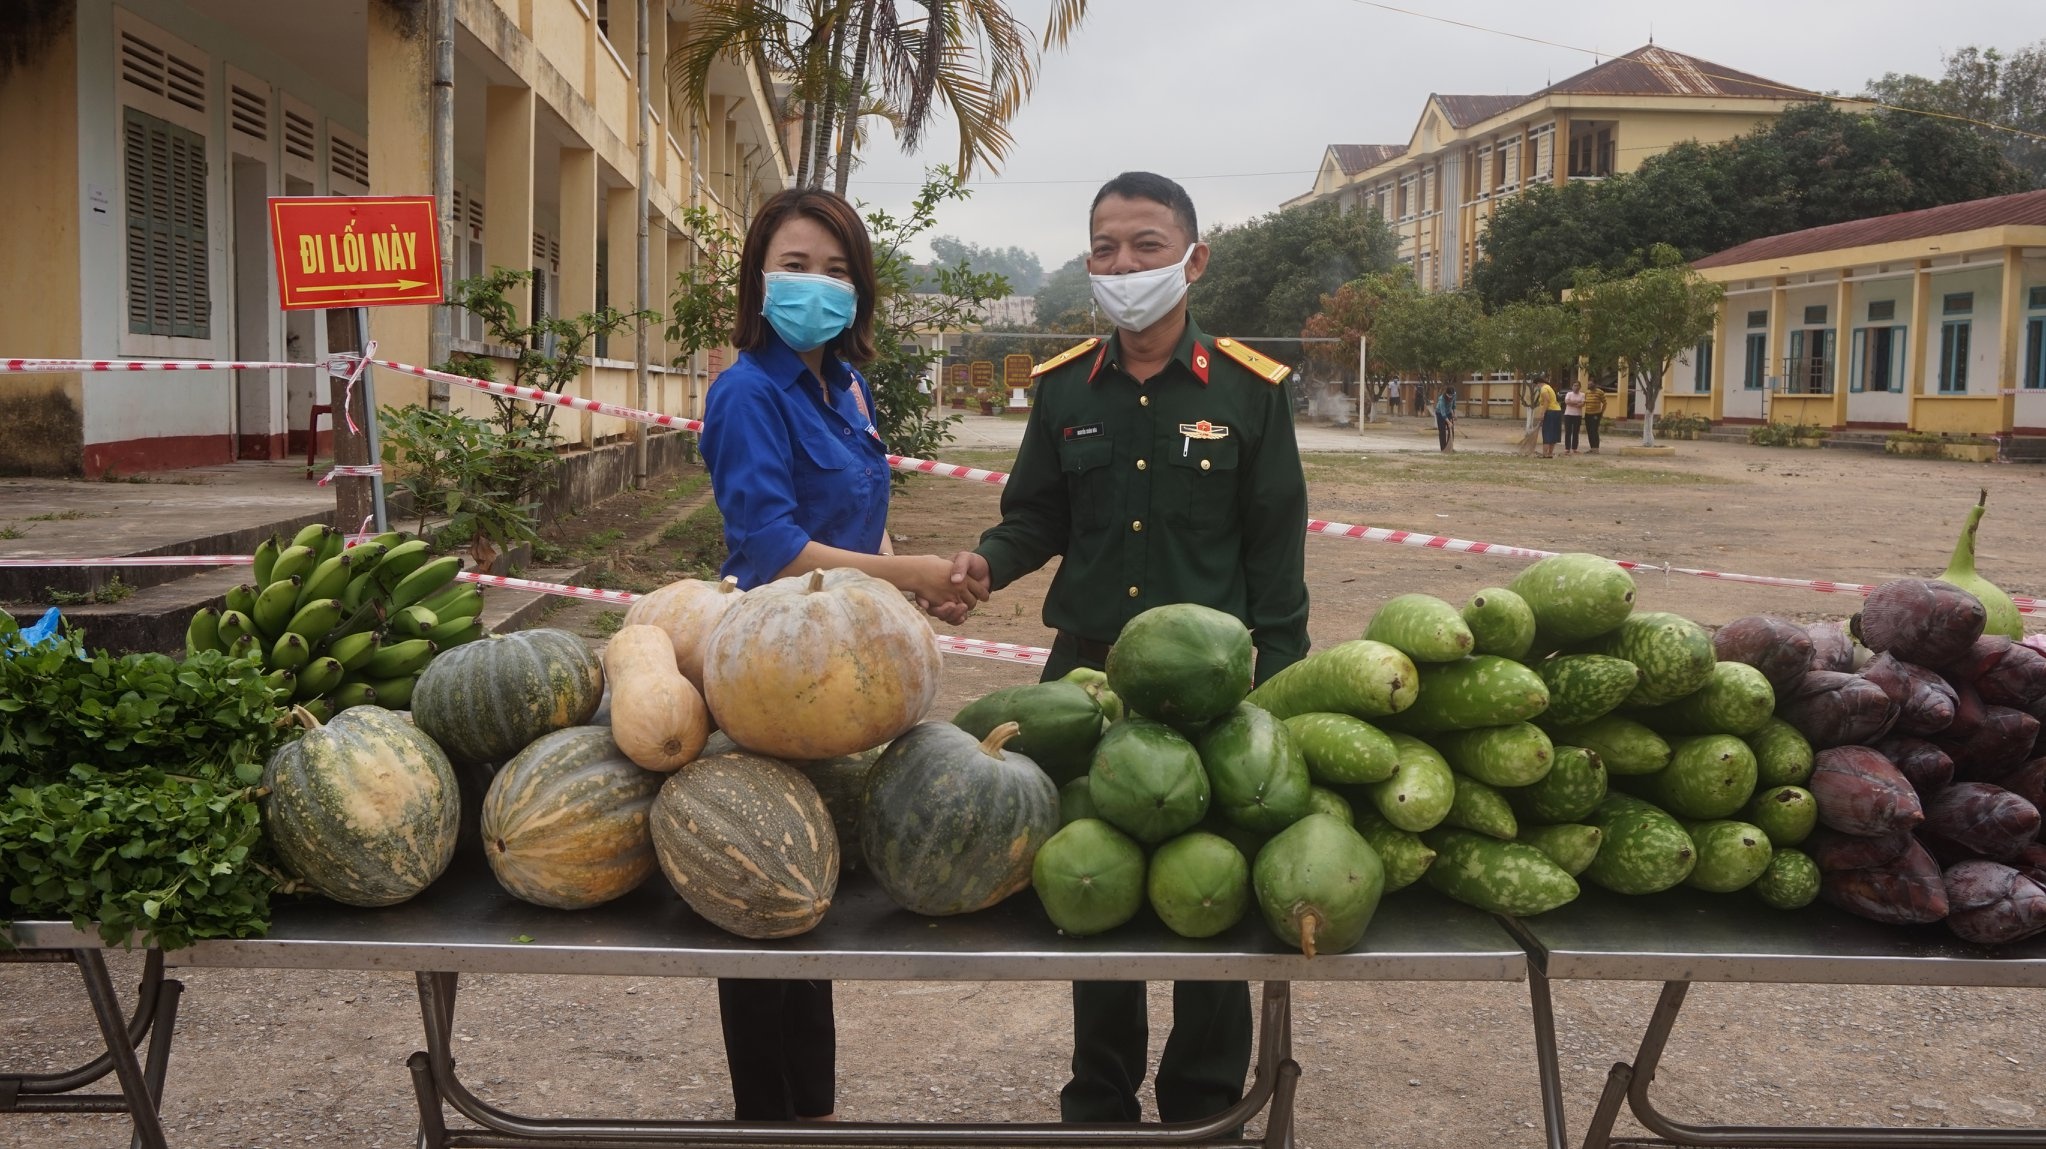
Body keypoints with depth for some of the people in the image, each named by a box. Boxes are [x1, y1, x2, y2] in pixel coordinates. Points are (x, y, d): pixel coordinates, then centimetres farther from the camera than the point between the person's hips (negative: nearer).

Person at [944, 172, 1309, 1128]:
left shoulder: (1249, 391, -3)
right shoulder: (1064, 388, 6)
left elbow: (1276, 556, -2)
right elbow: (1039, 517, 12)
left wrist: (1270, 691, -7)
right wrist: (990, 560, -11)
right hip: (1087, 670, 3)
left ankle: (1203, 1103, 27)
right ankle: (1101, 1100, 31)